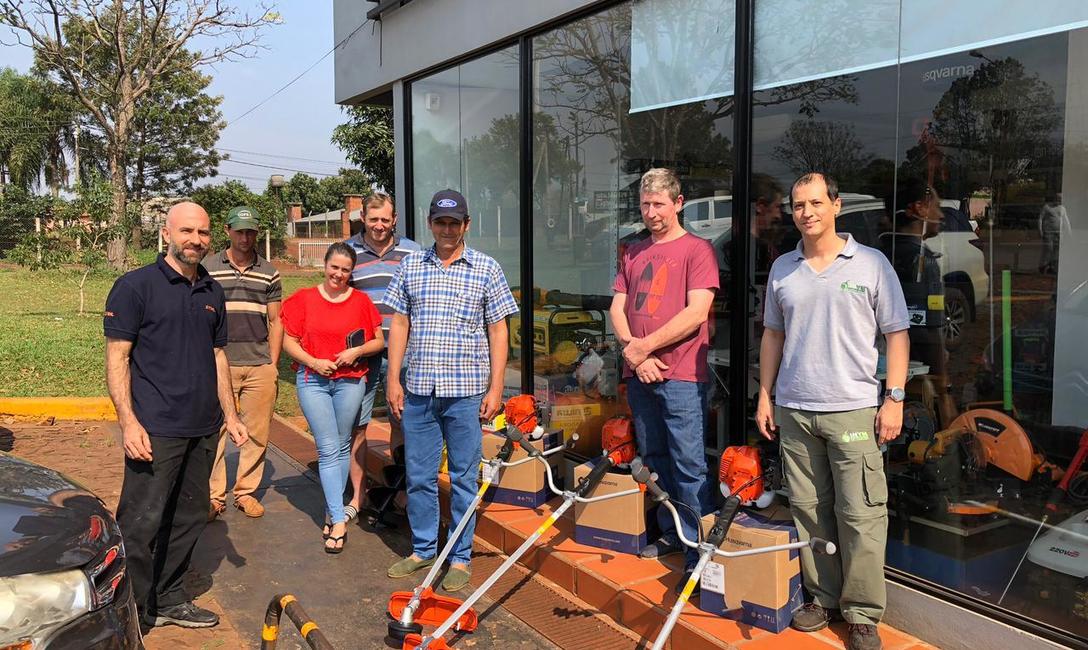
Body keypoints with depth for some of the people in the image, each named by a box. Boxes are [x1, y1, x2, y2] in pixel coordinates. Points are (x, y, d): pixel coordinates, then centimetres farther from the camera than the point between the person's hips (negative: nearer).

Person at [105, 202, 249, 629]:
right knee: (140, 525, -3)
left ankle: (169, 601, 28)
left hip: (203, 429, 7)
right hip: (156, 430, -6)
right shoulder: (135, 286, -5)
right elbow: (117, 358, -8)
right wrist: (129, 422, -16)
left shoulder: (212, 293, 13)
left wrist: (230, 416, 15)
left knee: (189, 519, 14)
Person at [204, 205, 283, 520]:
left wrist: (273, 364, 5)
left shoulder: (269, 273, 10)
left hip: (259, 365, 2)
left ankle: (246, 491, 17)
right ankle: (214, 496, 9)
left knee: (257, 432, 5)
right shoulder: (208, 268, 5)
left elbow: (275, 321, 12)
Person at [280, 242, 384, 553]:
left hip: (350, 381, 1)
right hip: (313, 380, -1)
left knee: (342, 446, 8)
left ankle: (332, 511, 22)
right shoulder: (304, 299, 3)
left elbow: (379, 341, 7)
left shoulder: (361, 301, 4)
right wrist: (314, 362, -12)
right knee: (328, 449, -5)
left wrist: (357, 351, -12)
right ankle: (339, 521, -4)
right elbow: (289, 341, 3)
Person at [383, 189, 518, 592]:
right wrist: (393, 379, 4)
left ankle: (460, 558, 19)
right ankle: (422, 550, 28)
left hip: (465, 392, -2)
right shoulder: (410, 266, 8)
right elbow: (399, 324, 10)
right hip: (417, 391, 3)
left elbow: (498, 331, 0)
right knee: (419, 477, 11)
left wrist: (495, 387, -5)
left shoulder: (486, 269, 1)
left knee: (463, 478, 6)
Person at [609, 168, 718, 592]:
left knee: (688, 465, -4)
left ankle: (699, 549, 4)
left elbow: (696, 312, -14)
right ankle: (670, 534, 29)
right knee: (654, 458, 15)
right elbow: (618, 309, 11)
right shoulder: (634, 253, 16)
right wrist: (633, 351, -6)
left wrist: (645, 345, -12)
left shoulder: (697, 249, -4)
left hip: (682, 376, -7)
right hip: (639, 374, 7)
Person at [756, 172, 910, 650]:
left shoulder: (871, 264, 1)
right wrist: (764, 396, 12)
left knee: (860, 514, -2)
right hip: (794, 410, 4)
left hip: (853, 409, -3)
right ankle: (823, 598, 24)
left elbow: (896, 334, 2)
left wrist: (894, 398, -5)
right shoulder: (782, 268, 10)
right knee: (808, 511, 10)